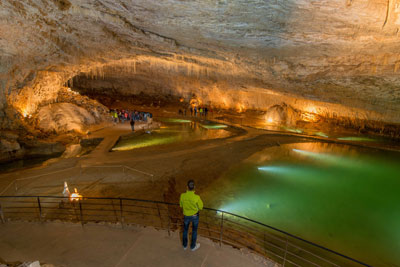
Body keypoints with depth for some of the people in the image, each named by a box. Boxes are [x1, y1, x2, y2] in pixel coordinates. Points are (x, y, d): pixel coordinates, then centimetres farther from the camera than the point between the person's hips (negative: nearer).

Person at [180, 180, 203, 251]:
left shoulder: (182, 195, -25)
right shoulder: (196, 197, -31)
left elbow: (181, 205, -5)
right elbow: (201, 207, -14)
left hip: (186, 215, 2)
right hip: (195, 215, -2)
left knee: (185, 230, 25)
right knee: (194, 231, 21)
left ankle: (185, 245, 44)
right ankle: (193, 246, 40)